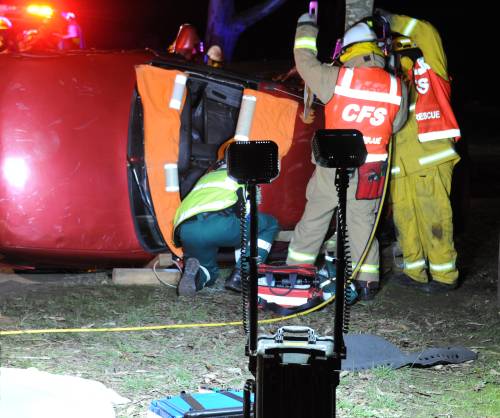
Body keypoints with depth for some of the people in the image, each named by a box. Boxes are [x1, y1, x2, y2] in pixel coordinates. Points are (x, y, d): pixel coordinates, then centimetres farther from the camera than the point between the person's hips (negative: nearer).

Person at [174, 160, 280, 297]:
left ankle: (193, 274, -6)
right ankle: (238, 277, 4)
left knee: (209, 269, 34)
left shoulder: (205, 178, 43)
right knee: (270, 225, 19)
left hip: (185, 231, 6)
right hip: (218, 224, -6)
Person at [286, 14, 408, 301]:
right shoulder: (397, 87, -4)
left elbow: (305, 62, 3)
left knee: (313, 220, 13)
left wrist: (306, 27, 17)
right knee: (363, 225, 14)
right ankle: (367, 282, 15)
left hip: (333, 168, -2)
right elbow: (396, 124, 9)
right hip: (371, 172, 2)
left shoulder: (338, 78, -11)